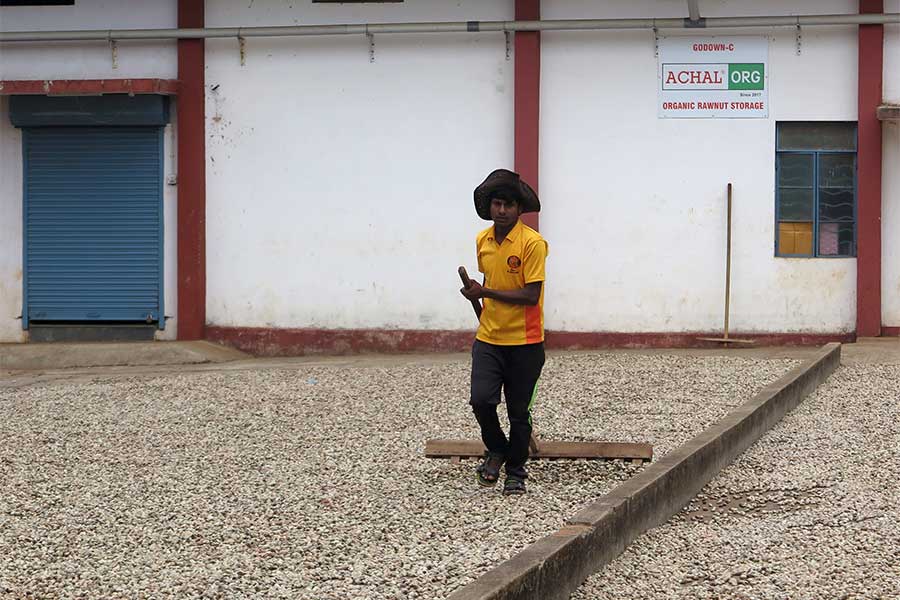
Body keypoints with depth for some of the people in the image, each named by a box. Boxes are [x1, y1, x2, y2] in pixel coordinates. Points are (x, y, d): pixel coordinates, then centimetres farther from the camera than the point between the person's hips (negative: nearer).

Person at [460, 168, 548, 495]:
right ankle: (497, 451, 16)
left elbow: (531, 295, -18)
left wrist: (485, 293, -17)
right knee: (481, 399, -11)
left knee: (518, 411, 6)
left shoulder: (532, 243, -14)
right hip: (488, 339, 4)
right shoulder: (482, 241, 6)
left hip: (524, 342, -4)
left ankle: (516, 471, 23)